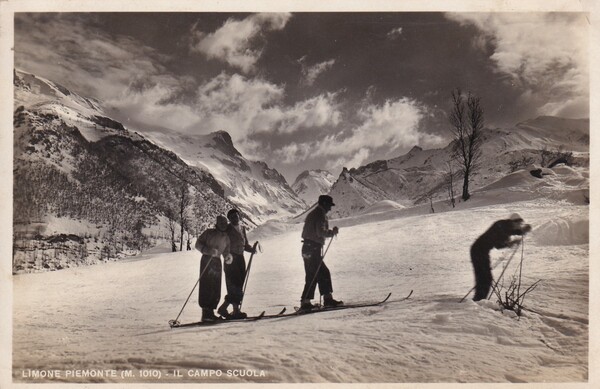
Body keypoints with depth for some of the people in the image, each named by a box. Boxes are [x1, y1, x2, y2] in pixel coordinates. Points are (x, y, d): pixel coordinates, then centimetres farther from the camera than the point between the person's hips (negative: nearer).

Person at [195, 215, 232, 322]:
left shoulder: (226, 238, 12)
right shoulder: (209, 233, -3)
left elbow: (225, 252, 14)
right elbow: (198, 244, -4)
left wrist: (228, 256, -9)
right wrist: (208, 250, -20)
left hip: (217, 262, 6)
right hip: (206, 260, -6)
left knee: (216, 289, 5)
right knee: (206, 287, -11)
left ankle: (210, 312, 13)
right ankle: (206, 313, -10)